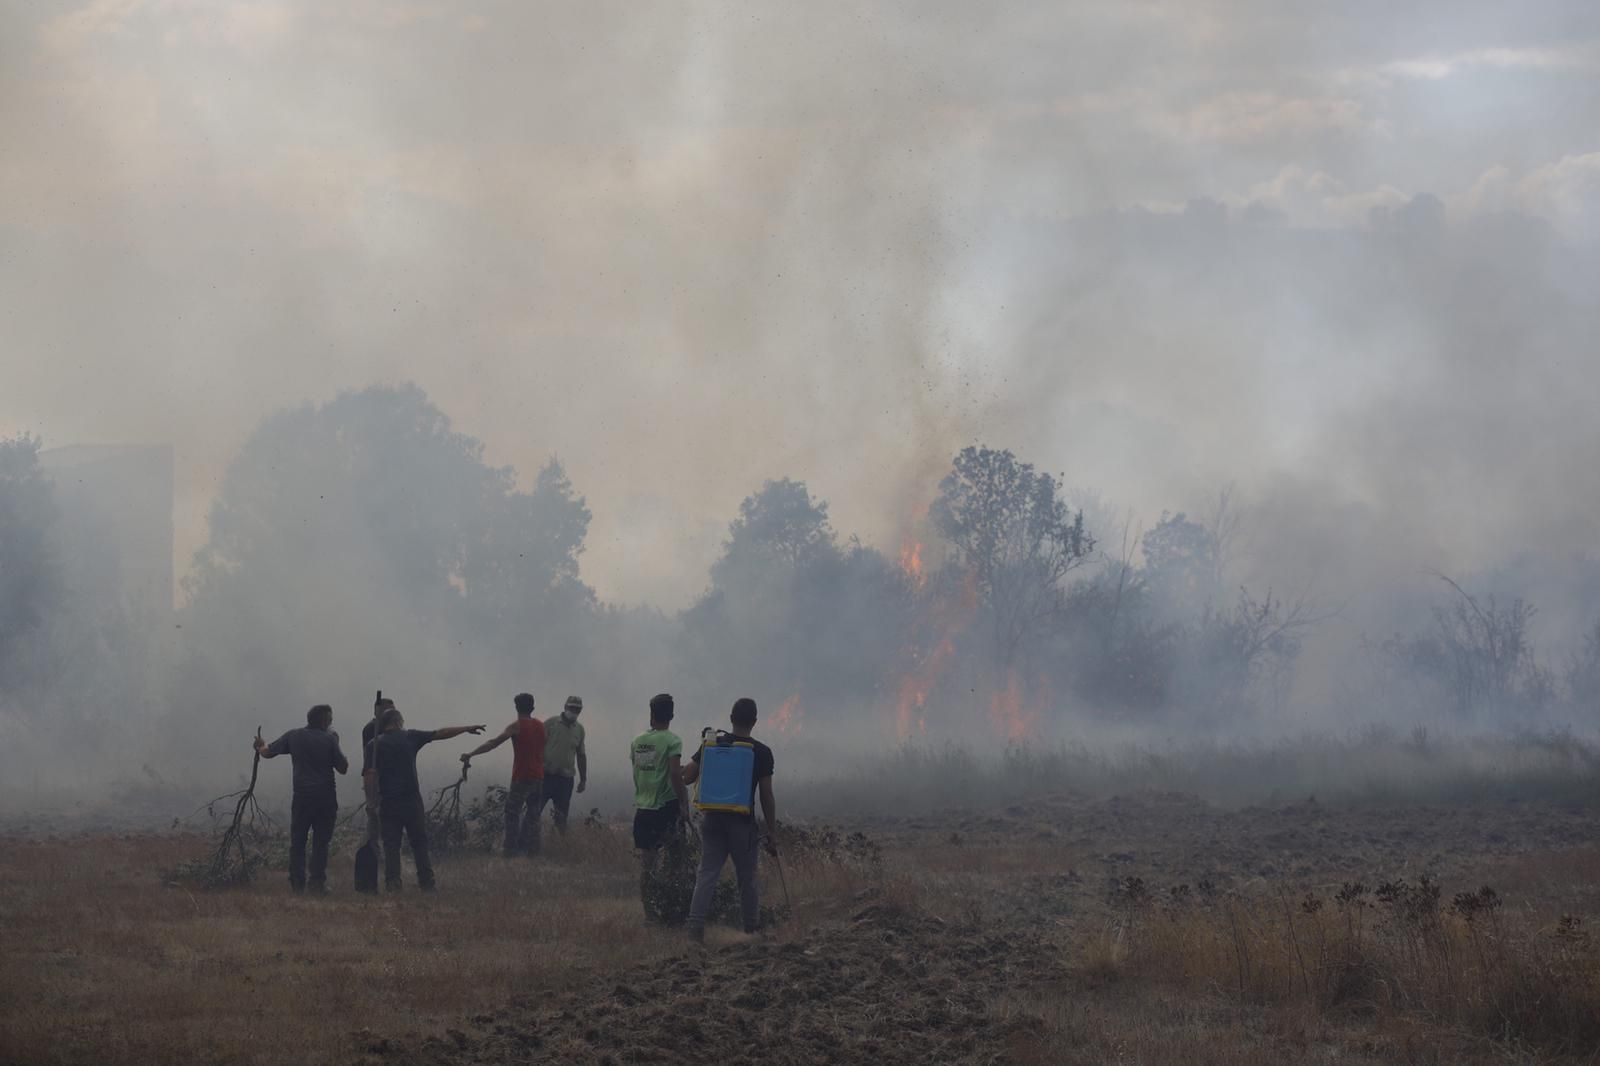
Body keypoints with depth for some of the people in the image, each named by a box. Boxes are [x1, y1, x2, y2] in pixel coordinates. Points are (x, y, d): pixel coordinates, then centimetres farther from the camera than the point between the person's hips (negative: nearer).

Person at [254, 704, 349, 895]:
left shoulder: (293, 736, 1)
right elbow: (343, 768, -4)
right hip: (326, 797, -1)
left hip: (302, 796, 1)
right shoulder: (329, 739, -5)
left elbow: (267, 752, 9)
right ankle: (318, 883, 0)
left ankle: (297, 884, 3)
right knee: (321, 842, 4)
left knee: (297, 843, 8)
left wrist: (260, 746, 32)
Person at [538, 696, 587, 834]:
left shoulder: (579, 730, 12)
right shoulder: (550, 723, -2)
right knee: (535, 812, -8)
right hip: (546, 776, -4)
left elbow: (581, 755, 19)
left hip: (565, 779, 4)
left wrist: (583, 779, 18)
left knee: (562, 817, 4)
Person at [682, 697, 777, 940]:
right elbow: (766, 797, -5)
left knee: (707, 873, 0)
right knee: (747, 877, 10)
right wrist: (772, 833, 0)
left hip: (713, 820, 2)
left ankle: (696, 925, -14)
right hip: (743, 823, -2)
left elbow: (686, 777, -1)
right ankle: (752, 927, 21)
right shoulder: (762, 753, -5)